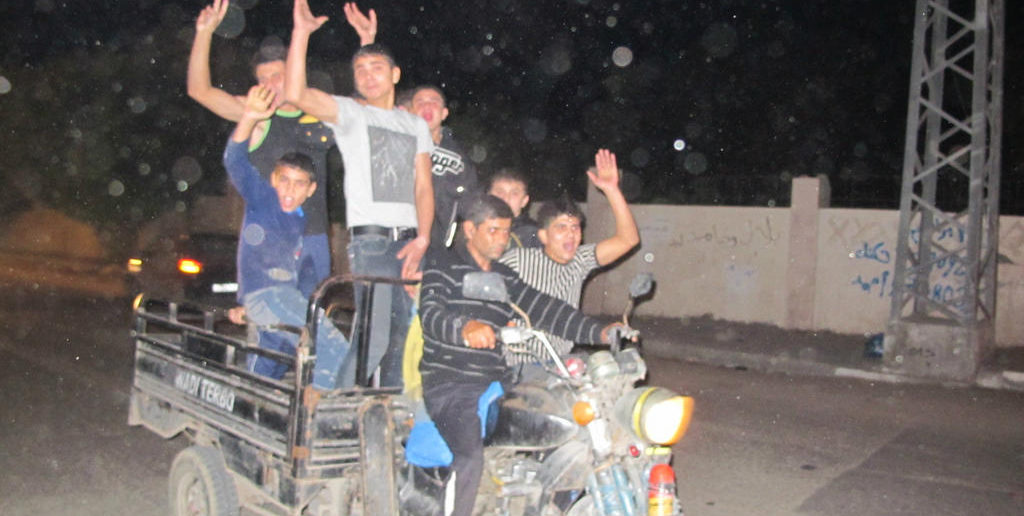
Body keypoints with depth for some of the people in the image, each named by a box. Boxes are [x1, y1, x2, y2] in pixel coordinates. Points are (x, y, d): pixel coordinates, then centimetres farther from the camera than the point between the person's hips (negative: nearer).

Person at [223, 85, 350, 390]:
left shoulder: (305, 223, 17)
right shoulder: (261, 199, 2)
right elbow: (235, 160, -13)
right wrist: (249, 118, -29)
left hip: (288, 297, 7)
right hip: (265, 294, -7)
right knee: (336, 350, -20)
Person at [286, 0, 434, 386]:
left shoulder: (416, 125, 20)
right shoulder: (350, 113, 7)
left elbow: (424, 187, 13)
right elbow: (296, 94, -11)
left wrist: (422, 239, -1)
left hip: (409, 241, 5)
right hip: (370, 238, -5)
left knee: (404, 339, 5)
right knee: (374, 338, -14)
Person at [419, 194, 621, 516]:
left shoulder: (506, 280, 21)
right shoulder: (443, 263, 4)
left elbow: (546, 310, 11)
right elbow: (431, 311, -13)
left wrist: (600, 332, -3)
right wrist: (465, 327, -35)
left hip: (495, 383, 6)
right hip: (448, 383, -6)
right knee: (471, 453, -31)